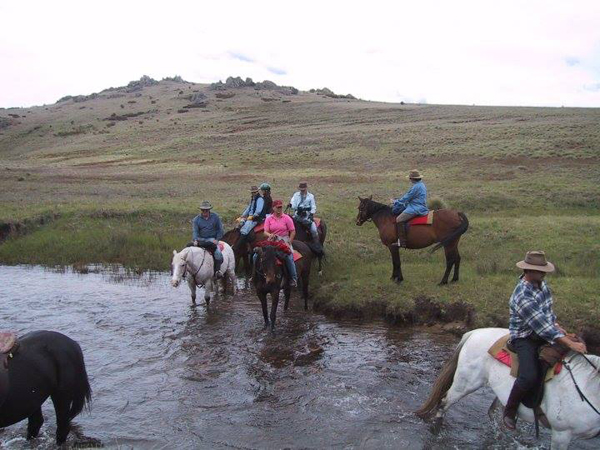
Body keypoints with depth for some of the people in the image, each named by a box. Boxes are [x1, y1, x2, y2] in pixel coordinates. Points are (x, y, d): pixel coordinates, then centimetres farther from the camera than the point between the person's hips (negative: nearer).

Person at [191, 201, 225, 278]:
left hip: (212, 239, -2)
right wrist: (195, 240, -25)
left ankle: (217, 270, -11)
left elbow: (220, 229, 7)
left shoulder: (215, 216, 5)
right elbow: (195, 231, -6)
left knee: (218, 253, -27)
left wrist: (217, 239, -6)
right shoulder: (196, 219, 5)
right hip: (201, 240, 2)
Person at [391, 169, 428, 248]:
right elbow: (408, 196, 23)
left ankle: (402, 242, -23)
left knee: (399, 219, -19)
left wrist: (396, 202, 3)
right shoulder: (422, 185, 16)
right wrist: (397, 200, 22)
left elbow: (406, 198, -13)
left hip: (416, 209, -12)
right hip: (421, 207, 12)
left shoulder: (416, 187, -18)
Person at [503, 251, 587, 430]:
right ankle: (509, 411, -3)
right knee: (530, 377, -29)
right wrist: (570, 344, -33)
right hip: (525, 339, -9)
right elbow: (542, 326, -31)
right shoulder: (523, 296, -28)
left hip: (543, 334, 9)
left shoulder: (541, 284, 1)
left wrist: (559, 328, 1)